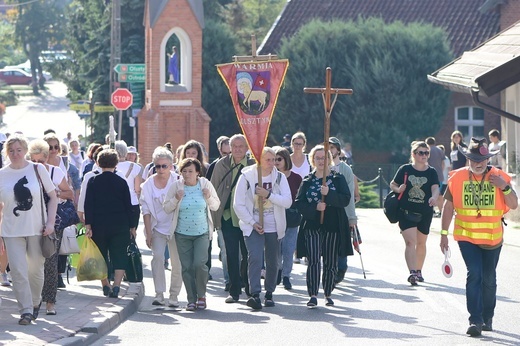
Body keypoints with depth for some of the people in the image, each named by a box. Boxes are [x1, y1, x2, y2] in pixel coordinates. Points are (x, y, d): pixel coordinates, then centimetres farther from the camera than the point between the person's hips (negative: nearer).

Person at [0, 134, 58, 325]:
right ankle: (26, 310, -4)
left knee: (36, 270, 9)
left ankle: (35, 302, 32)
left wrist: (50, 222, -6)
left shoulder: (37, 169, -1)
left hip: (37, 229, 0)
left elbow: (53, 197, 5)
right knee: (18, 270, -9)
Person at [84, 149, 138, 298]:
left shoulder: (93, 181, -1)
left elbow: (88, 205, -5)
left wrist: (88, 226, -5)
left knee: (101, 256, 12)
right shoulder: (121, 182, 0)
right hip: (120, 226, 0)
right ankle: (116, 286, -12)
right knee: (119, 256, 1)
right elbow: (128, 206, 2)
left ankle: (105, 286, 14)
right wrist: (132, 227, 9)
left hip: (99, 226, 0)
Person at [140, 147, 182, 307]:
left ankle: (174, 295, 12)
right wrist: (148, 232, -2)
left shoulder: (178, 181, -4)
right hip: (157, 228, 1)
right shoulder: (149, 184, 2)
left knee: (177, 262, 0)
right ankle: (159, 294, -15)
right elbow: (146, 210, 3)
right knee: (157, 257, -16)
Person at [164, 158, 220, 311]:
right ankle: (191, 299, 11)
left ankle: (201, 295, 8)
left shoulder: (205, 184, 0)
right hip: (182, 234, 1)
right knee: (186, 267, 1)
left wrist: (209, 198, -13)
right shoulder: (176, 186, -2)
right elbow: (166, 208, 3)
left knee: (199, 264, -14)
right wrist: (176, 199, -15)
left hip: (202, 233, -1)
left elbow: (216, 206, 7)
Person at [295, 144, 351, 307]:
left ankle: (328, 294, 18)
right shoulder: (307, 181, 10)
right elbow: (299, 203, 4)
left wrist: (329, 194, -21)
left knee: (331, 262, 6)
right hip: (312, 227, 0)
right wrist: (315, 207, -14)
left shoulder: (338, 179, 6)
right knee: (313, 261, -12)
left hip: (333, 227, 0)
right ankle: (313, 295, -14)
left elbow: (346, 199, -6)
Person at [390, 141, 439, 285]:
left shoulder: (431, 172, 2)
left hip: (425, 213, 2)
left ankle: (418, 271, 33)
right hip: (406, 212, -2)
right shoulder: (405, 169, 0)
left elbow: (435, 188, -13)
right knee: (410, 241, -16)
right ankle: (412, 272, -25)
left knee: (421, 243, 15)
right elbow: (393, 184, 10)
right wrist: (398, 189, -12)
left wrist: (434, 197, -35)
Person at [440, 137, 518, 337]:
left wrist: (504, 187, -19)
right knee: (474, 274, -16)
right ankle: (475, 320, -18)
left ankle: (487, 318, 28)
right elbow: (448, 206, 3)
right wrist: (444, 234, 1)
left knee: (489, 279, 11)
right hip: (466, 237, -2)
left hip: (492, 238, 2)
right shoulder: (458, 178, -3)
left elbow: (513, 205, -2)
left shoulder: (499, 177, -2)